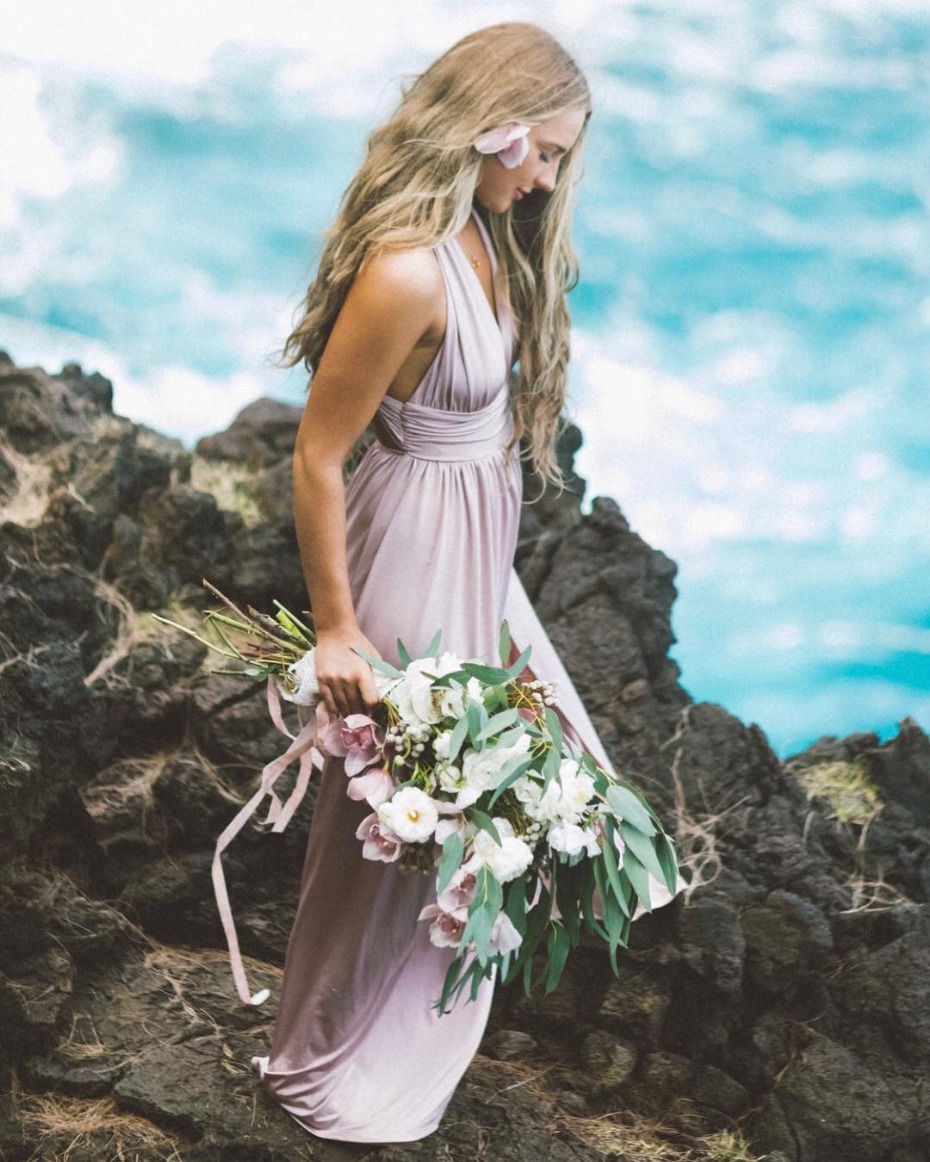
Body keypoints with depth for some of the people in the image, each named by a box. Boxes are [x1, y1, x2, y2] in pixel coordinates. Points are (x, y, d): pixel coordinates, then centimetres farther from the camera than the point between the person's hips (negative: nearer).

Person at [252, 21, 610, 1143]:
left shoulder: (485, 233, 0)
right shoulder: (407, 269, -29)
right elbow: (316, 456, -24)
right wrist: (336, 628, -18)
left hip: (478, 539, 9)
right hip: (417, 553, -9)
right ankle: (327, 1072, 30)